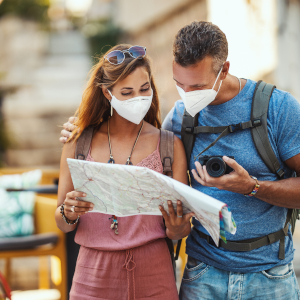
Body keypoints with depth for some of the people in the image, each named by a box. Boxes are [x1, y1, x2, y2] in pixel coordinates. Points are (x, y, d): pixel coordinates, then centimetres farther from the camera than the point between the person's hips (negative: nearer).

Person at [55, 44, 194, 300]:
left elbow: (182, 227, 0)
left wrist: (177, 227, -22)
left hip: (153, 278, 0)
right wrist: (69, 213, -16)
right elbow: (62, 224, 6)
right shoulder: (79, 144, 2)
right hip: (95, 276, 1)